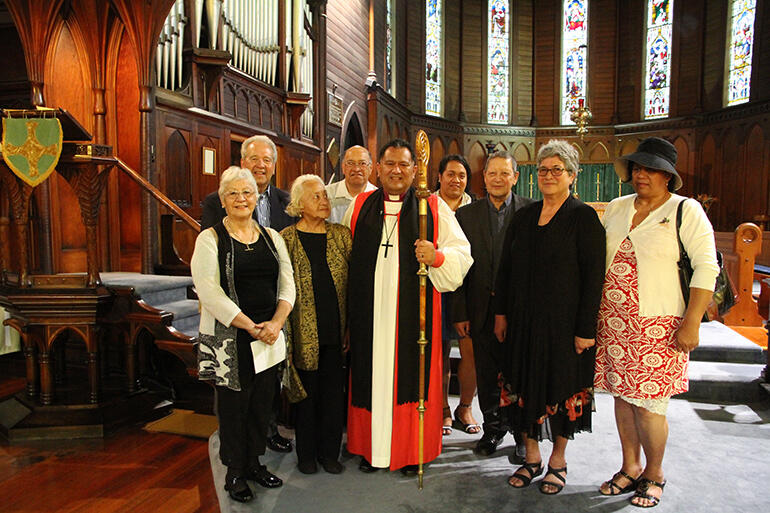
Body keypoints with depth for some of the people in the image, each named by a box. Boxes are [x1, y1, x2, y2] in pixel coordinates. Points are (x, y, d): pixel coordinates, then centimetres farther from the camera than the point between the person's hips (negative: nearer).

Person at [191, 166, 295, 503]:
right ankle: (234, 472, 25)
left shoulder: (271, 237, 10)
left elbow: (287, 284, 6)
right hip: (229, 338, -4)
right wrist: (250, 326, -16)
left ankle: (254, 463, 31)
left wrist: (276, 322, -10)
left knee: (262, 402, 12)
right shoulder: (210, 239, -4)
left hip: (268, 335, 4)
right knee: (233, 405, 6)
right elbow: (209, 292, -14)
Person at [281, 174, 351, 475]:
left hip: (335, 330, 2)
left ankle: (329, 451, 28)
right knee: (307, 392, 10)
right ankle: (306, 453, 29)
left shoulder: (341, 235, 5)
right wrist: (284, 334, -7)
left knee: (333, 391, 10)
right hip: (304, 331, -2)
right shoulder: (286, 239, -3)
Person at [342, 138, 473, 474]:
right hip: (370, 313, 2)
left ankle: (412, 450, 20)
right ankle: (370, 447, 23)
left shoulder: (434, 207, 3)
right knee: (371, 374, 7)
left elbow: (462, 254, 0)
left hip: (413, 313, -2)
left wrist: (437, 257, -21)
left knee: (411, 375, 3)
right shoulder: (360, 206, 10)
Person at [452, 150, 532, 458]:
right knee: (487, 375, 13)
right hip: (483, 309, 2)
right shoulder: (466, 215, 5)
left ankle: (525, 435, 26)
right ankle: (493, 429, 32)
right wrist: (460, 313, -1)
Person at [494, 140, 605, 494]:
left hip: (564, 322, -4)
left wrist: (585, 328, -14)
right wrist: (501, 313, 6)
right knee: (524, 385, 9)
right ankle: (532, 456, 27)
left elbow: (593, 275, -10)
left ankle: (558, 459, 27)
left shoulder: (584, 217, -6)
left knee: (562, 386, 7)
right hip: (524, 320, 5)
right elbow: (505, 267, 11)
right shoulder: (524, 216, 8)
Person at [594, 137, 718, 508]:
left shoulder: (686, 211, -4)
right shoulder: (615, 208, 11)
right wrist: (594, 312, 13)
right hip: (614, 323, 5)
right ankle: (630, 468, 29)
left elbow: (707, 267, -8)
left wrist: (691, 324, -15)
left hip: (658, 325, -5)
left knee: (648, 403, -1)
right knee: (622, 395, 12)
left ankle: (654, 475, 23)